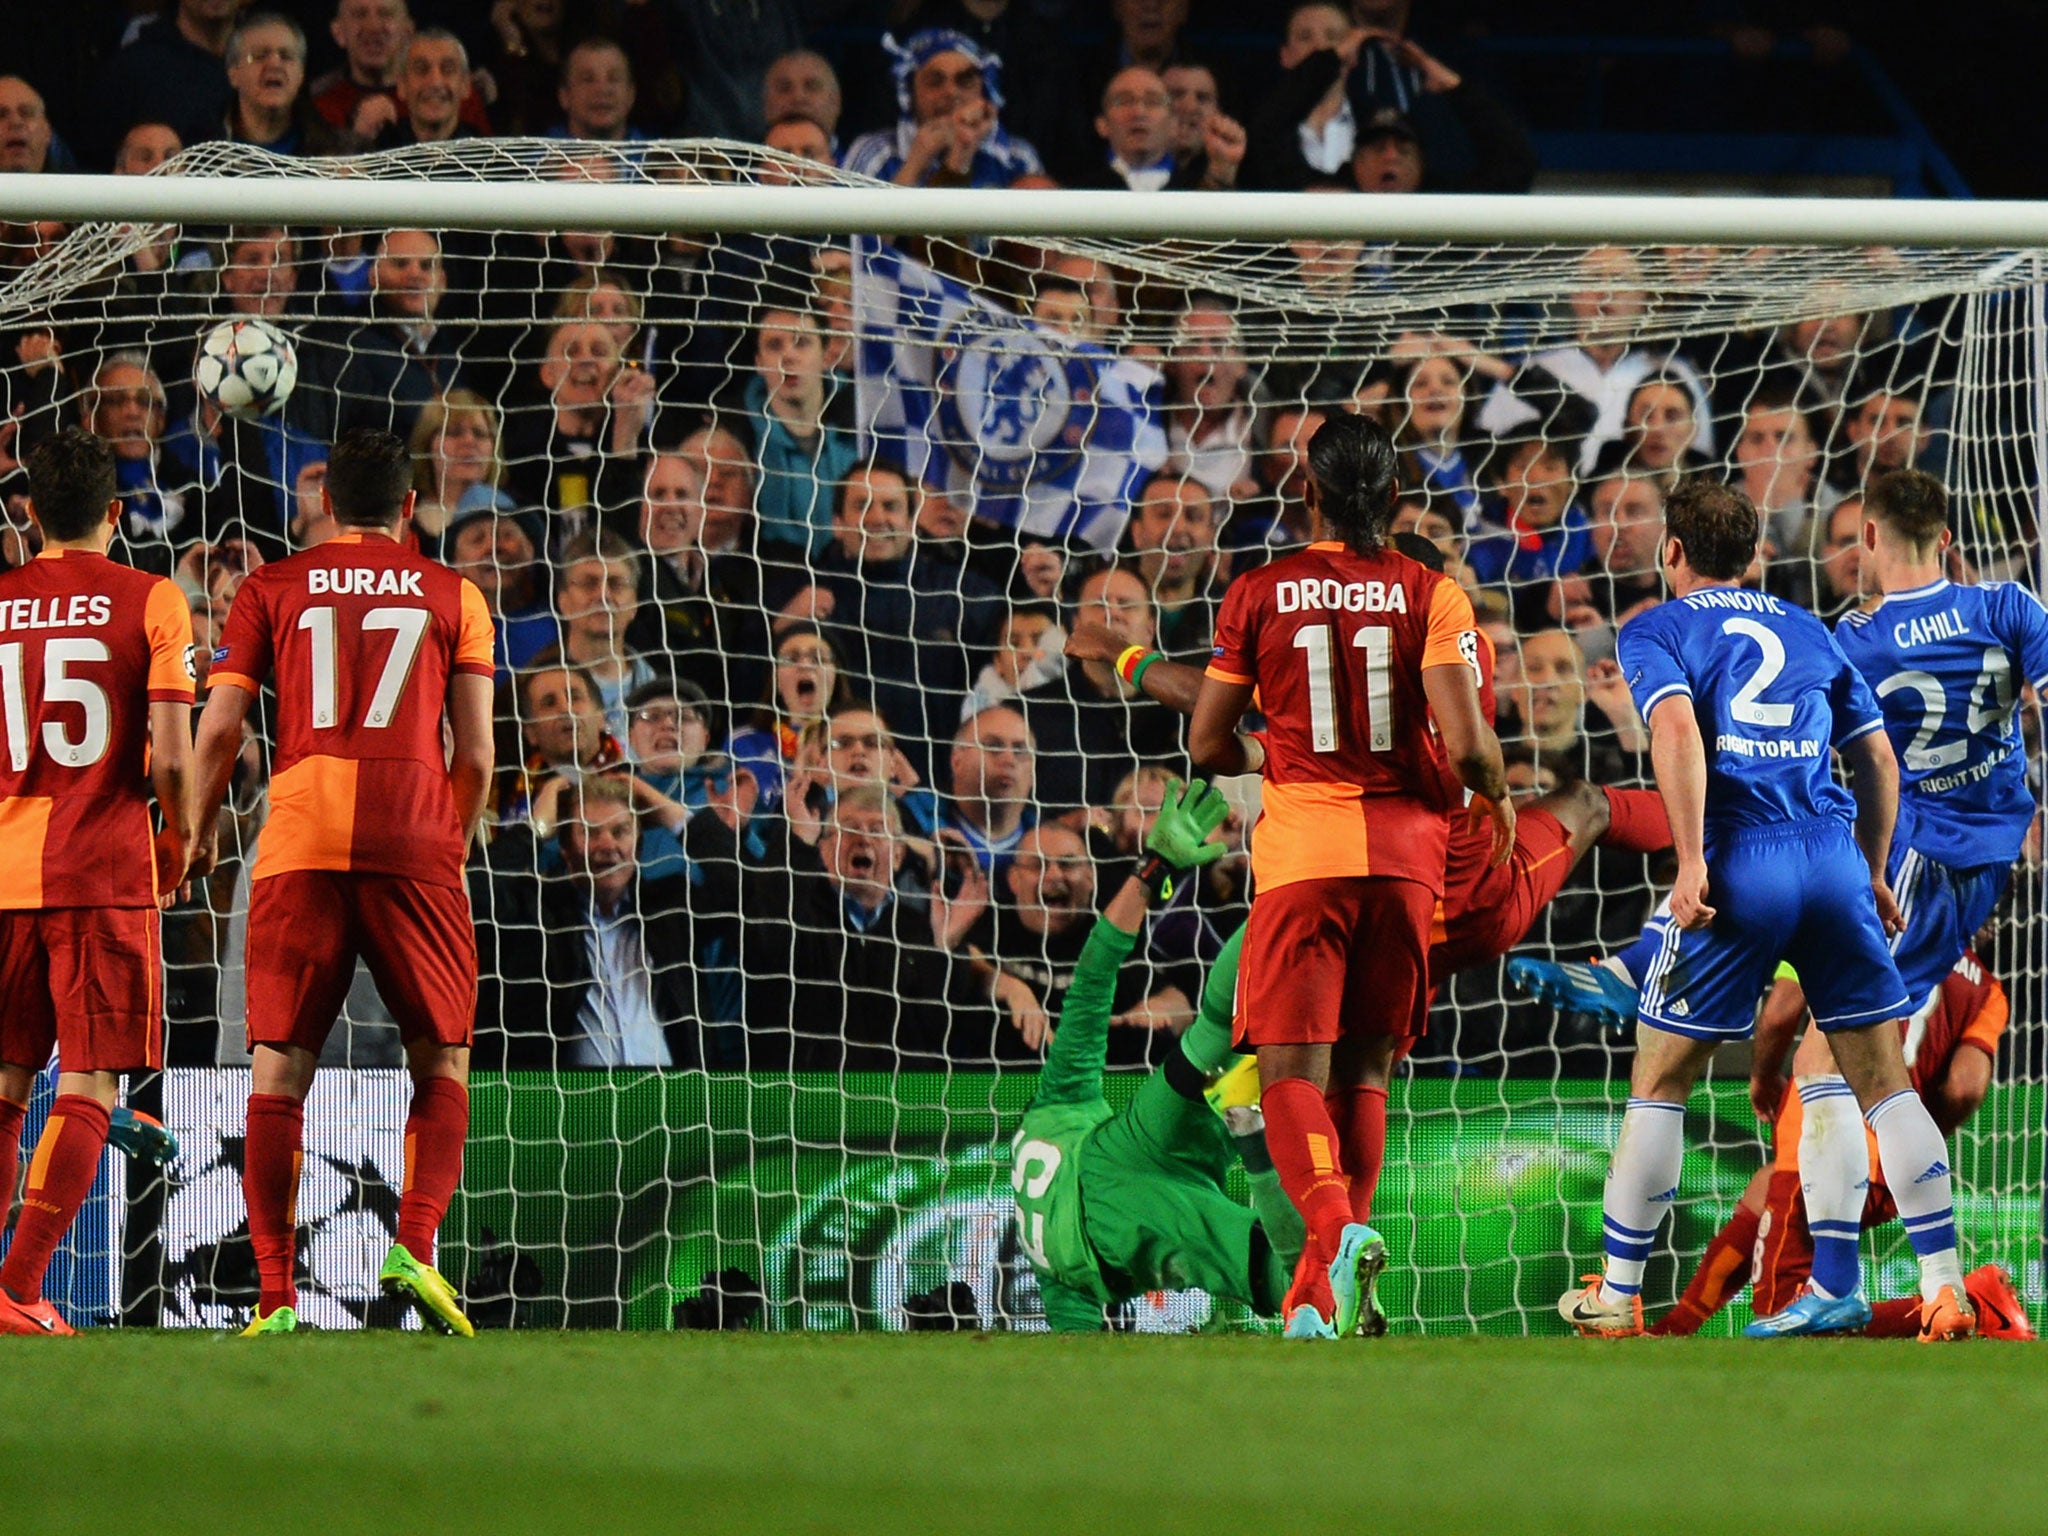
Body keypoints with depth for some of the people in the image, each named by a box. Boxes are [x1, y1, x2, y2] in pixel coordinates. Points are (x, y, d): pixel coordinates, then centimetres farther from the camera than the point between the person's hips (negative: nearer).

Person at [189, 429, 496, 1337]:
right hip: (413, 844, 0)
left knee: (278, 1070, 2)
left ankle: (275, 1296, -6)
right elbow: (474, 751, 8)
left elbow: (218, 732, 5)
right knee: (443, 1063, 10)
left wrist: (200, 836, 20)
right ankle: (415, 1247, -11)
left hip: (297, 847, 0)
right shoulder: (450, 595, 12)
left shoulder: (271, 591, 12)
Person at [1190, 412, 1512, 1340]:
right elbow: (1466, 742, -9)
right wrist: (1497, 796, 12)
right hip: (1404, 850, 2)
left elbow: (1207, 745, 6)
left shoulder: (1258, 594, 1)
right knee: (1362, 1070, 12)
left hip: (1300, 853, -2)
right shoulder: (1430, 595, 0)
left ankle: (1335, 1224, -32)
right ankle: (1325, 1284, 8)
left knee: (1291, 1073, -4)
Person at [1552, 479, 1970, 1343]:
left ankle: (1617, 1298, 12)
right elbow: (1877, 758, 19)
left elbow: (1677, 727, -12)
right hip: (1834, 853, 4)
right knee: (1885, 1083, 6)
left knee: (1659, 1081, 8)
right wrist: (1873, 874, 28)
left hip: (1741, 857, -4)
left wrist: (1692, 861, -16)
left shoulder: (1658, 631, 8)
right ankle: (1946, 1289, -2)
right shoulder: (1807, 632, 21)